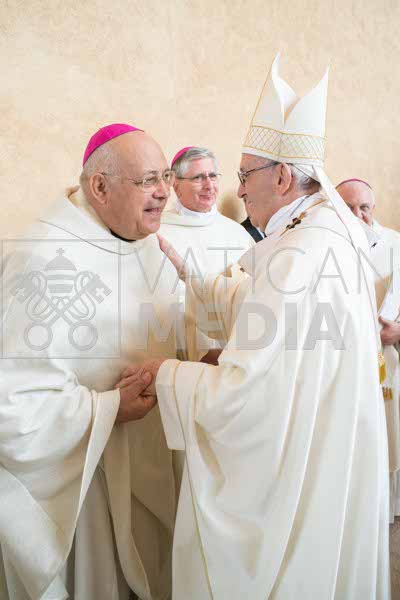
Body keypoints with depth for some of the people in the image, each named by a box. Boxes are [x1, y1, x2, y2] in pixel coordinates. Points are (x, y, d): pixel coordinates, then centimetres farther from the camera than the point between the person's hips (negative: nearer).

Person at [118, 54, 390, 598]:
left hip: (290, 482, -9)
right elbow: (249, 304, 12)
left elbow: (237, 395, -28)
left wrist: (164, 371, -13)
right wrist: (182, 269, 10)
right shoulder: (328, 237, 3)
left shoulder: (297, 257, -29)